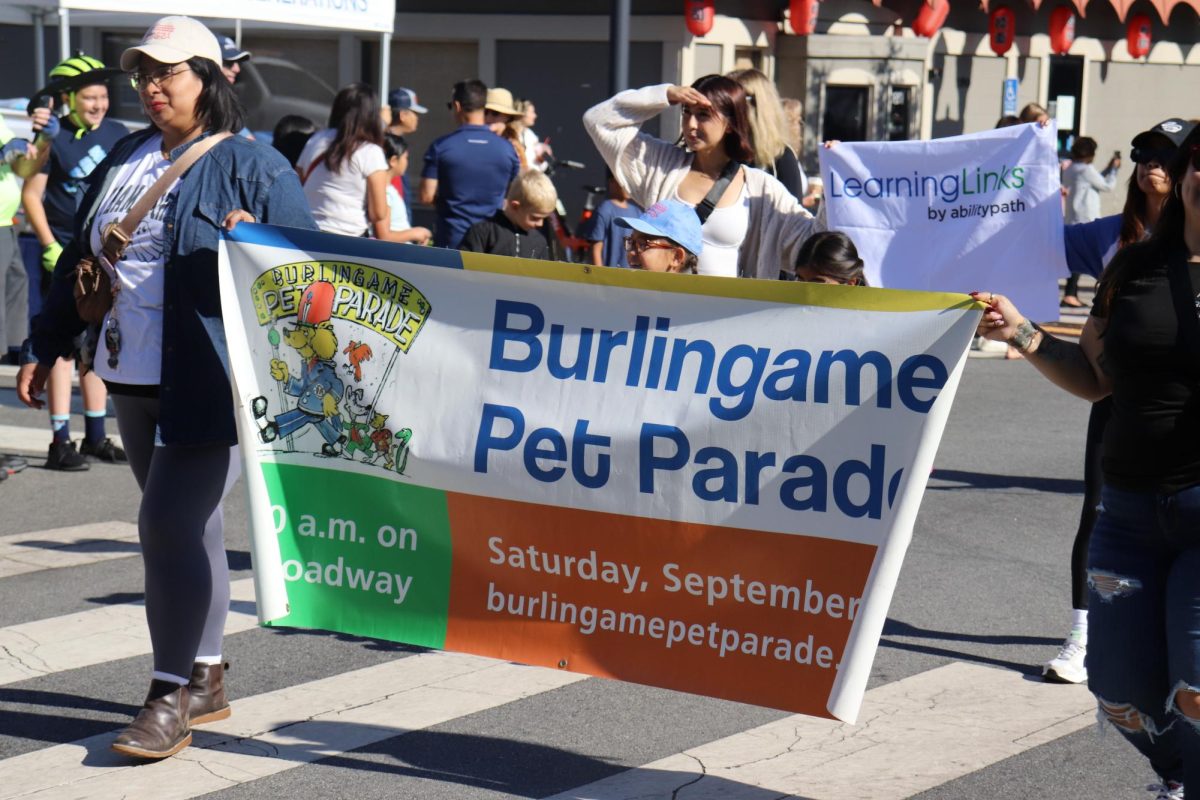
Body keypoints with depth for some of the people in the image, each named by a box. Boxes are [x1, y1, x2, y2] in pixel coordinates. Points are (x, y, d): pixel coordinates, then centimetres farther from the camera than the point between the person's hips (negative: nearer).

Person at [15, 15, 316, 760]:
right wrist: (46, 346, 22)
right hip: (136, 379, 7)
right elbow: (79, 257, 22)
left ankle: (171, 697, -5)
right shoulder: (124, 159, 15)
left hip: (211, 383, -7)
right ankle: (205, 680, 25)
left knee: (169, 524, -13)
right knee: (187, 528, 14)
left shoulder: (252, 166, -6)